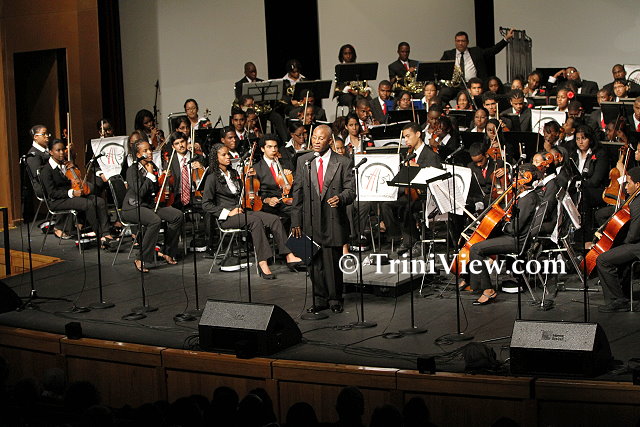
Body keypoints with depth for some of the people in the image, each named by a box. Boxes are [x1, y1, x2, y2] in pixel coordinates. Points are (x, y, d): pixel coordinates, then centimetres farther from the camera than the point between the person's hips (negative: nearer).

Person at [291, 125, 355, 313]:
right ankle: (321, 299, 19)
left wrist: (340, 198, -24)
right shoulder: (303, 161, 9)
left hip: (333, 221, -2)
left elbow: (350, 191, 0)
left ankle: (335, 299, 16)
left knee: (333, 262, 0)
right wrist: (296, 221, 4)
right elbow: (297, 192, 9)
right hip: (311, 221, 2)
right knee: (315, 262, 6)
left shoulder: (343, 163, 1)